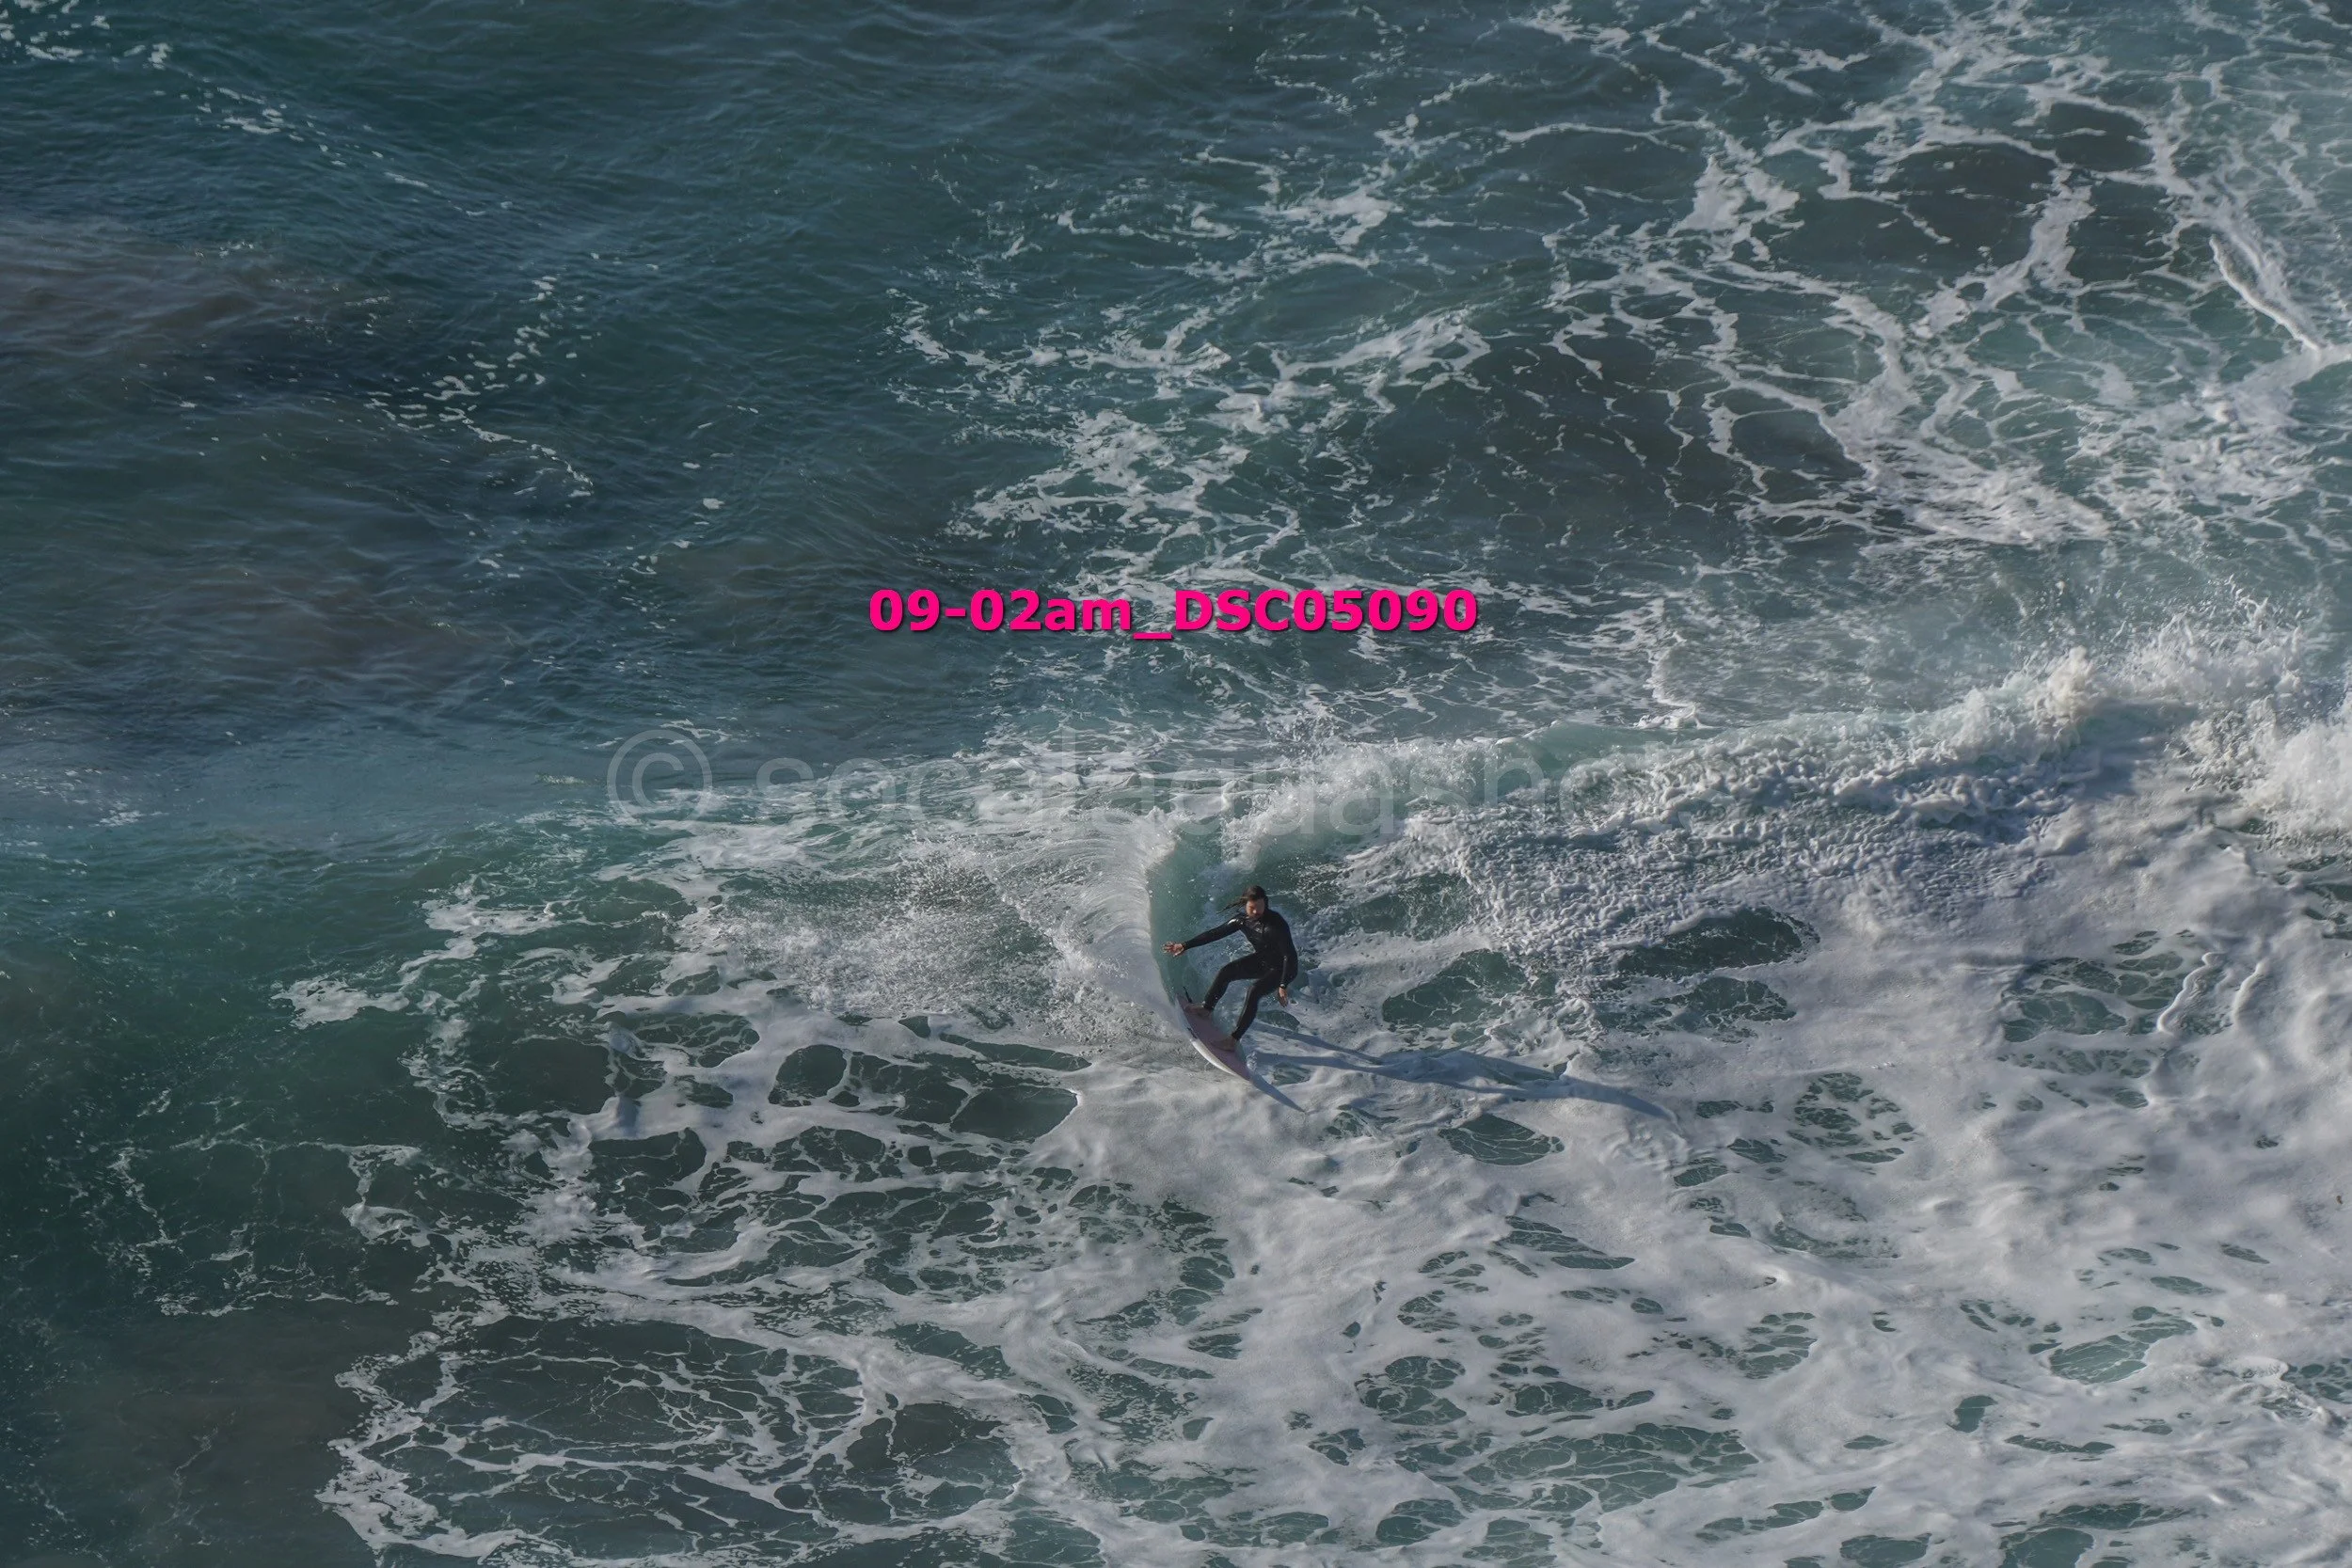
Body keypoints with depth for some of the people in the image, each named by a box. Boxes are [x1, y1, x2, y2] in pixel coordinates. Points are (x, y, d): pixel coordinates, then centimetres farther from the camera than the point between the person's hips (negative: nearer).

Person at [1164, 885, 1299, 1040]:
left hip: (1281, 969, -7)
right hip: (1261, 959, 7)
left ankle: (1235, 1037, -19)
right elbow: (1216, 933, -3)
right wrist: (1185, 945, -2)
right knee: (1226, 972, -4)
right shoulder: (1242, 919, -12)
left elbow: (1290, 956, -31)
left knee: (1253, 992, -26)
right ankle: (1206, 1008, 16)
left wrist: (1283, 985, -34)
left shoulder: (1276, 925, -32)